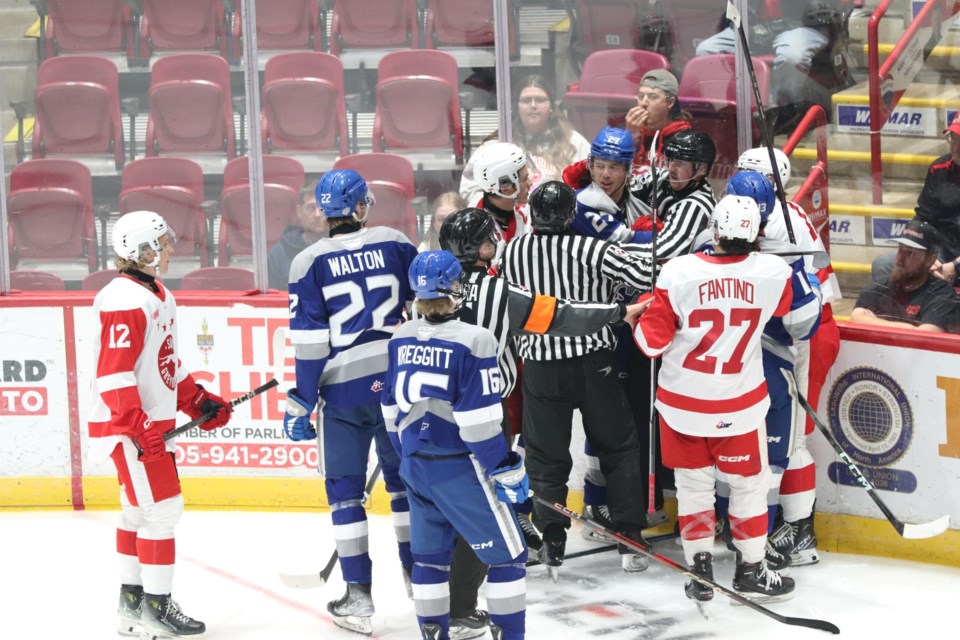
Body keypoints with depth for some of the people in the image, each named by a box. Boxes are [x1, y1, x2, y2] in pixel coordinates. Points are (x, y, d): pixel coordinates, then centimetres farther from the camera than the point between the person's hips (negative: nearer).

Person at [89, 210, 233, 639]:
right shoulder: (124, 300, -19)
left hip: (153, 422, 11)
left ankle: (132, 602, 25)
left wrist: (198, 401, 18)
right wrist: (137, 426, -28)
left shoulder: (160, 297, 14)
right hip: (128, 426, -11)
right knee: (162, 507, -10)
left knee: (140, 509, 16)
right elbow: (113, 372, -24)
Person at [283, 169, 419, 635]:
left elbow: (309, 342, -7)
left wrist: (301, 404, -2)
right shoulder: (395, 244, 1)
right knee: (406, 476, 17)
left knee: (345, 487, 7)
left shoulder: (309, 263, -5)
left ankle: (359, 595, 3)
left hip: (344, 387, -2)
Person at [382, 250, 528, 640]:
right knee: (507, 554, 3)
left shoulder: (401, 340, 4)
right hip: (460, 470, -7)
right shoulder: (472, 342, -17)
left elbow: (392, 407, 12)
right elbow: (479, 418, -19)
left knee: (430, 555, 17)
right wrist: (505, 469, -11)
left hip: (416, 467, 7)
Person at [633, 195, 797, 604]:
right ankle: (751, 570, 23)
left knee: (693, 482, 15)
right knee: (749, 481, 15)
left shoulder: (678, 272, -16)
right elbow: (784, 306, 12)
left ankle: (700, 568, 16)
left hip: (682, 400, 0)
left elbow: (653, 342, -9)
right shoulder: (773, 273, -13)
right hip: (740, 404, 0)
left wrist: (640, 312, 12)